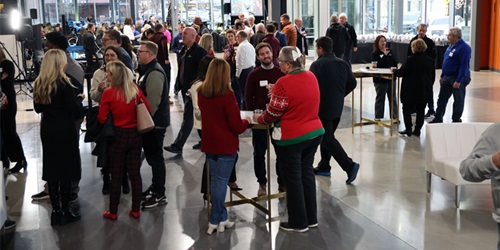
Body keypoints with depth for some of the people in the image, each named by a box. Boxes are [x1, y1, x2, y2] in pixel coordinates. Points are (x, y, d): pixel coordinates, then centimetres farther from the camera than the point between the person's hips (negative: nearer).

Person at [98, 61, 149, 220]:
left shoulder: (108, 93, -13)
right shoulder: (136, 90, -3)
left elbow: (101, 119, -9)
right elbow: (147, 110, 3)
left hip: (117, 136, -3)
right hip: (135, 135, 3)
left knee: (116, 176, 7)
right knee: (135, 174, 11)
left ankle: (113, 212, 17)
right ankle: (136, 210, 19)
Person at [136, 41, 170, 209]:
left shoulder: (154, 73, -20)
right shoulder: (148, 70, 14)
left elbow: (153, 101, -25)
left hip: (155, 122, -10)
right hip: (150, 121, 10)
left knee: (155, 157, -2)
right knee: (152, 156, 19)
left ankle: (159, 195, 6)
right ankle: (155, 187, 32)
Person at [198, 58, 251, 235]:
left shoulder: (201, 93, 1)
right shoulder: (227, 95, -18)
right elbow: (237, 127, -16)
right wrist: (246, 121, 5)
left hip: (209, 143, 6)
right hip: (225, 145, -6)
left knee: (215, 180, 14)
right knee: (221, 182, 2)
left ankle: (222, 218, 20)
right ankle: (215, 221, 9)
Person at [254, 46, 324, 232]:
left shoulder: (284, 83, -21)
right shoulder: (311, 76, 2)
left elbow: (273, 113, -13)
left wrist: (259, 119, 6)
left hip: (291, 138, -7)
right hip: (315, 132, 7)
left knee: (293, 179, 6)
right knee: (307, 173, 18)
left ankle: (299, 223, 18)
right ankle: (311, 218, 27)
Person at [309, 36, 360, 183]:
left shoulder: (317, 65, -16)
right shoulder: (343, 64, 6)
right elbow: (352, 83, 9)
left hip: (323, 108, -7)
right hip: (338, 107, 7)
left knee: (328, 139, -2)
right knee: (327, 136, 20)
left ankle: (349, 165, -13)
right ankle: (324, 167, 27)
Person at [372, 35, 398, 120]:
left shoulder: (389, 51, 9)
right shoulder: (375, 54, -7)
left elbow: (395, 62, 14)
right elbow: (377, 64, -21)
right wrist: (384, 55, -21)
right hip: (380, 79, -5)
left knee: (392, 98, 10)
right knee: (380, 98, 5)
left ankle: (394, 116, 18)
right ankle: (378, 117, 13)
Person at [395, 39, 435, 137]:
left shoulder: (412, 59, -15)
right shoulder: (430, 60, 4)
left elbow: (402, 72, -11)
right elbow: (433, 76, 11)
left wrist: (394, 71, 7)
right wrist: (429, 86, 20)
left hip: (412, 90, -5)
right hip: (425, 90, 5)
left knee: (407, 108, 8)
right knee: (420, 110, 11)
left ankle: (408, 129, 7)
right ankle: (417, 130, 14)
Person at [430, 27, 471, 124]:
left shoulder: (463, 47, -17)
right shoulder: (451, 46, 12)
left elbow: (464, 65, -22)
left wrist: (458, 81, -25)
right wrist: (442, 76, 17)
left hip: (458, 78, -9)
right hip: (447, 77, 9)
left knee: (458, 100, 4)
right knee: (442, 99, 11)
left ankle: (456, 120, 13)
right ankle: (438, 119, 19)